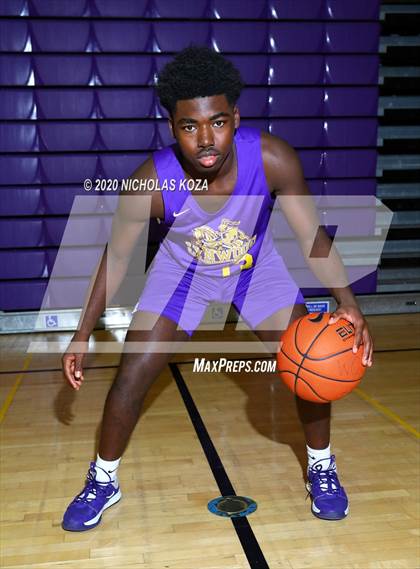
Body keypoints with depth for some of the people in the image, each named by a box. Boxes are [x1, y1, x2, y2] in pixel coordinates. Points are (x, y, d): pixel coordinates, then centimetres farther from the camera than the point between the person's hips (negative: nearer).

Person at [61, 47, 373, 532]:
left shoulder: (273, 159, -32)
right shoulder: (150, 183, -32)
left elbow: (312, 236, -19)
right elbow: (116, 257, -15)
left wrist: (346, 303, -33)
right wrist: (83, 336, -12)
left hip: (256, 266, 1)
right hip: (183, 269, -1)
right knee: (130, 378, -6)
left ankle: (321, 469, 25)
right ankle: (102, 482, 20)